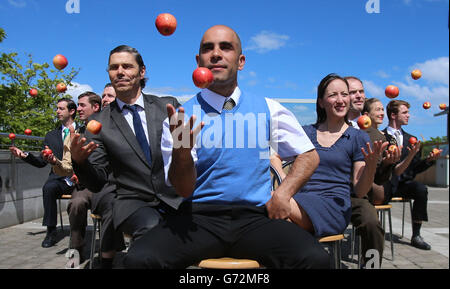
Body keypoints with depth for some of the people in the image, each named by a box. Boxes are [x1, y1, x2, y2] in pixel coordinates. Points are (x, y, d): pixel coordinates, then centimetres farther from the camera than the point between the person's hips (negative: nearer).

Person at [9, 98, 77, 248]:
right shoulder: (51, 136, 17)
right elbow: (41, 162, 14)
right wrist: (25, 155, -3)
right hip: (59, 178, 2)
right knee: (48, 187, -31)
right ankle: (51, 232, -17)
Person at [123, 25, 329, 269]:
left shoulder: (268, 109, 10)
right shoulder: (180, 117, 4)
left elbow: (309, 156, 15)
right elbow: (184, 189, -2)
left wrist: (283, 193, -2)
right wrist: (181, 152, -24)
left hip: (256, 216, 1)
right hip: (200, 215, 0)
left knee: (315, 258, -27)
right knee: (139, 258, -27)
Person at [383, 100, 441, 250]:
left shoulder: (411, 139, 16)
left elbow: (414, 169, 13)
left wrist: (428, 160, -6)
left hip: (403, 184, 4)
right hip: (385, 183, -4)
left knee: (421, 188, -26)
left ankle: (416, 236, -14)